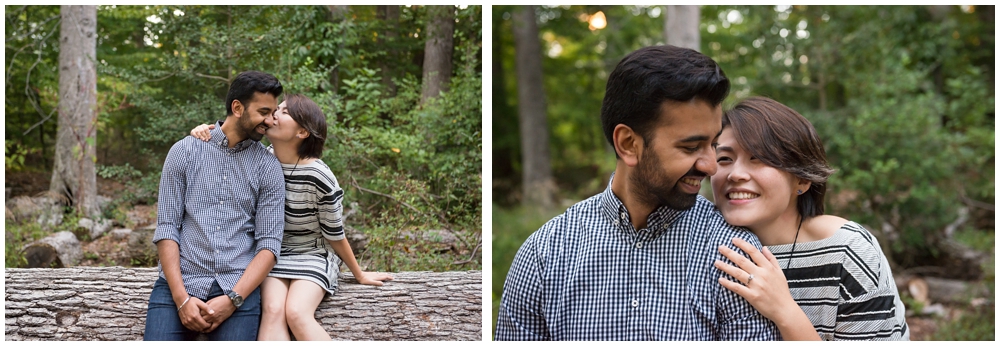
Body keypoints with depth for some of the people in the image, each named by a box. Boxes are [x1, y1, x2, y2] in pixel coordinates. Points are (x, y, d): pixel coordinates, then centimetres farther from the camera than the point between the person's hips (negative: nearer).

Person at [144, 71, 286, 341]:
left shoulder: (268, 167, 5)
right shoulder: (184, 151, 5)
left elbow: (269, 242, -1)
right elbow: (166, 227, -1)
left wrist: (232, 299, -14)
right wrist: (182, 298, -12)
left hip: (238, 286, 0)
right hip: (179, 281, 0)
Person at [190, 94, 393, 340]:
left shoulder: (319, 177, -21)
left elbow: (334, 235, -9)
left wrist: (359, 275, 1)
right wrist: (207, 129, -14)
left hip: (313, 256, -3)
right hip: (274, 254, 3)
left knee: (297, 313, -30)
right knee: (273, 311, -25)